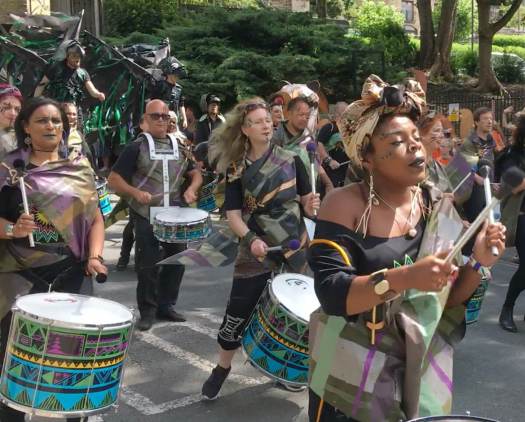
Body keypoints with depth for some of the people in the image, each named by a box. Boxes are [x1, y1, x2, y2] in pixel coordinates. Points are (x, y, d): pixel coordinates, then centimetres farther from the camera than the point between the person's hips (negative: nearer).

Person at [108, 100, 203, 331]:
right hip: (146, 216, -5)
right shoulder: (137, 147, -4)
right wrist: (135, 192, -24)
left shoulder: (178, 147, 12)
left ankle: (166, 305, 26)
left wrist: (191, 189, -4)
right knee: (147, 264, -1)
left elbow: (196, 174, 18)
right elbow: (113, 179, -7)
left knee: (177, 259, 10)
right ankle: (147, 311, 13)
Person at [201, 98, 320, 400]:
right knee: (238, 310, 1)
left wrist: (312, 205, -18)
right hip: (256, 249, -1)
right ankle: (222, 368, 23)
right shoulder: (237, 169, -3)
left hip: (294, 245, 1)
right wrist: (250, 239, -23)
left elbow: (307, 201, 6)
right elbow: (233, 214, -6)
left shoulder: (291, 160, 0)